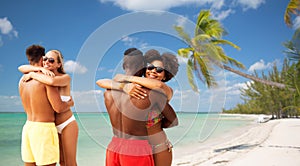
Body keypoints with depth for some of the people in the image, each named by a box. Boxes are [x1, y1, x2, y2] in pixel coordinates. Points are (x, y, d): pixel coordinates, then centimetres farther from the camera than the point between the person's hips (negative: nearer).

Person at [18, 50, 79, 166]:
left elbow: (52, 81, -40)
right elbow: (21, 68, -9)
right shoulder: (44, 77, 1)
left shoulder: (66, 77, -17)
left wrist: (32, 74, -24)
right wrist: (41, 69, -26)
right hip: (54, 126, 6)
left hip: (67, 124, -6)